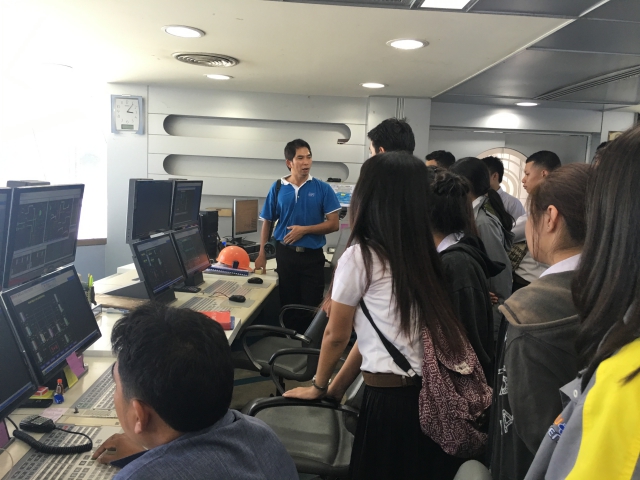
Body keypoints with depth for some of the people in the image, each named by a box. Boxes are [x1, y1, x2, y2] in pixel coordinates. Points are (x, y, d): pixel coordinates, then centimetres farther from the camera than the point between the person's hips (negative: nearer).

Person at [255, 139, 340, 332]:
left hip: (312, 255, -1)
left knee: (312, 306, 4)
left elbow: (333, 224, -6)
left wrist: (304, 230, -15)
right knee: (288, 304, 11)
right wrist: (262, 254, 3)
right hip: (285, 253, 1)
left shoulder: (322, 188, -4)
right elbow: (267, 222, 8)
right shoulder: (277, 188, 1)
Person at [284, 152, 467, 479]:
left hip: (390, 397, -6)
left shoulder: (359, 256, -12)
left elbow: (336, 335, -1)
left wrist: (318, 386, 16)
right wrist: (337, 388, 21)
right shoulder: (423, 253, 8)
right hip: (433, 391, 7)